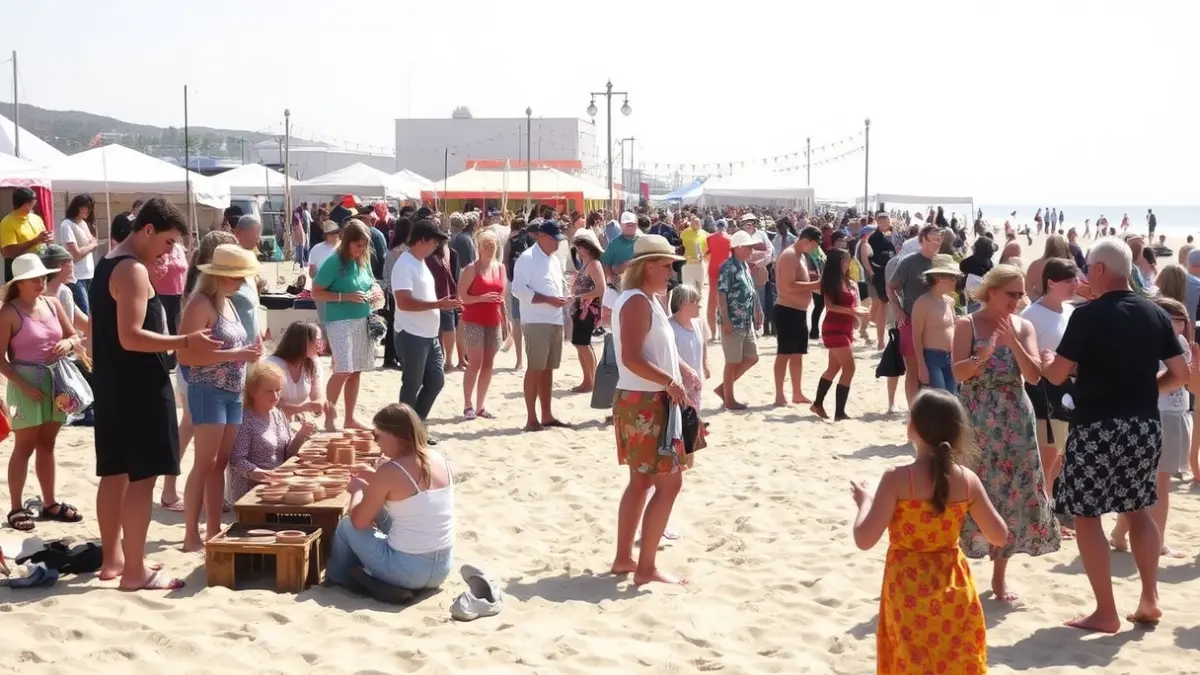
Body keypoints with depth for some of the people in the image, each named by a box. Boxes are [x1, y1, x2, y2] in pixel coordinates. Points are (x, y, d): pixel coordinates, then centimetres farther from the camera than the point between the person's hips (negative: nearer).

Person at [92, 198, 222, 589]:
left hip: (111, 384, 10)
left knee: (115, 474, 15)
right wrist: (185, 343, -23)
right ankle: (135, 571, -4)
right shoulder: (133, 271, -17)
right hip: (139, 387, -10)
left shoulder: (107, 264, 14)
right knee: (142, 477, -6)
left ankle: (112, 558, 24)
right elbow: (130, 337, -25)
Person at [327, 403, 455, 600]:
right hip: (442, 569, 7)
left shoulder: (389, 472, -18)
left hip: (407, 571, -7)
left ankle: (337, 580, 36)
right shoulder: (440, 460, 1)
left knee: (346, 527, 15)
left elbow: (358, 521, -7)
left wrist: (358, 490, 10)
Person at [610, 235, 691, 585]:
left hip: (649, 401, 11)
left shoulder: (649, 300, 14)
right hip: (644, 403, -11)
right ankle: (646, 567, -5)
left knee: (642, 481, 16)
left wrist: (682, 369, 14)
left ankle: (624, 558, 23)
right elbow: (631, 358, -26)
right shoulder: (637, 302, -18)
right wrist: (670, 381, -22)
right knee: (669, 482, -9)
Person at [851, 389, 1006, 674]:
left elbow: (865, 539, -19)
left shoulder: (898, 478, -18)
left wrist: (864, 502, -2)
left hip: (909, 592, -3)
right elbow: (1000, 536, 4)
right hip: (954, 589, 3)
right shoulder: (968, 480, -6)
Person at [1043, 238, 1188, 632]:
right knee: (1137, 510, 21)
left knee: (1086, 515, 3)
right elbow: (1180, 374, 5)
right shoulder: (1156, 314, 4)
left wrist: (1047, 360, 10)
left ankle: (1106, 612, 3)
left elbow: (1056, 375, -12)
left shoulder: (1088, 315, -12)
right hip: (1144, 426, 6)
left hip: (1097, 427, -6)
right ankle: (1149, 600, 19)